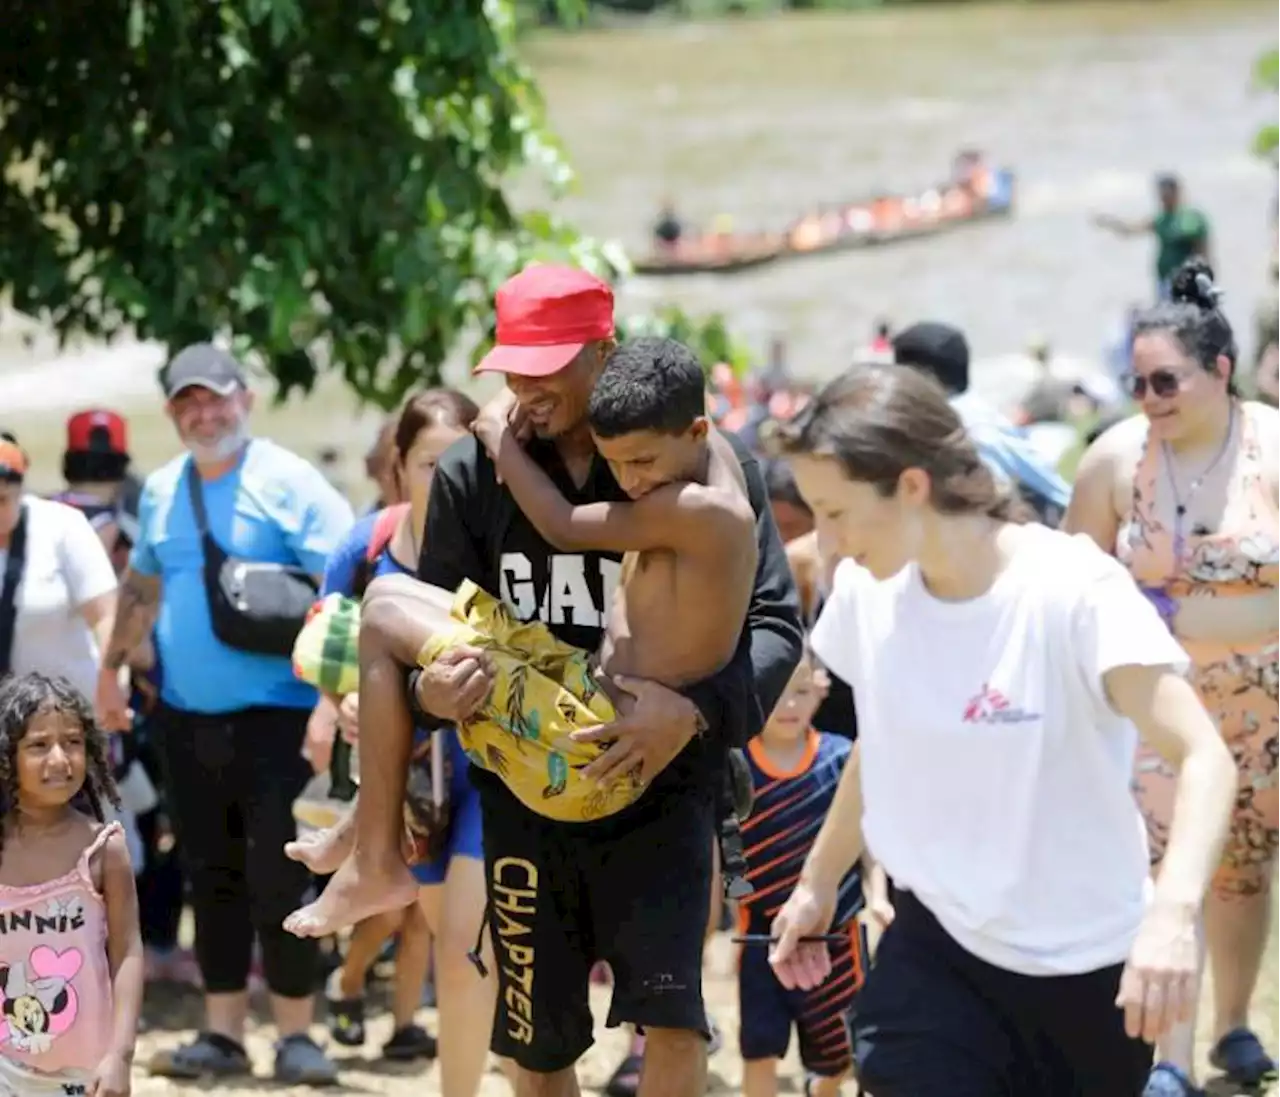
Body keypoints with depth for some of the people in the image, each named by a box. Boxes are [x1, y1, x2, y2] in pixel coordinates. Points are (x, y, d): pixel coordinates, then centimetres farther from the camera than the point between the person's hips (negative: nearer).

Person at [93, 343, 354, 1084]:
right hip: (186, 719, 6)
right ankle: (223, 1032, 16)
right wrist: (113, 668, 22)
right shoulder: (162, 491, 11)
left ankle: (296, 1034, 3)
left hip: (275, 717, -6)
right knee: (213, 879, 10)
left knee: (279, 880, -5)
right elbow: (142, 586, 25)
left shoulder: (288, 482, -9)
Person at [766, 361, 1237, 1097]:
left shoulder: (1074, 592, -22)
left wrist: (1174, 912, -46)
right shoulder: (866, 592, -4)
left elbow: (1204, 757, -30)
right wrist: (818, 884, 21)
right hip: (935, 941, 3)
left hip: (1083, 964, -3)